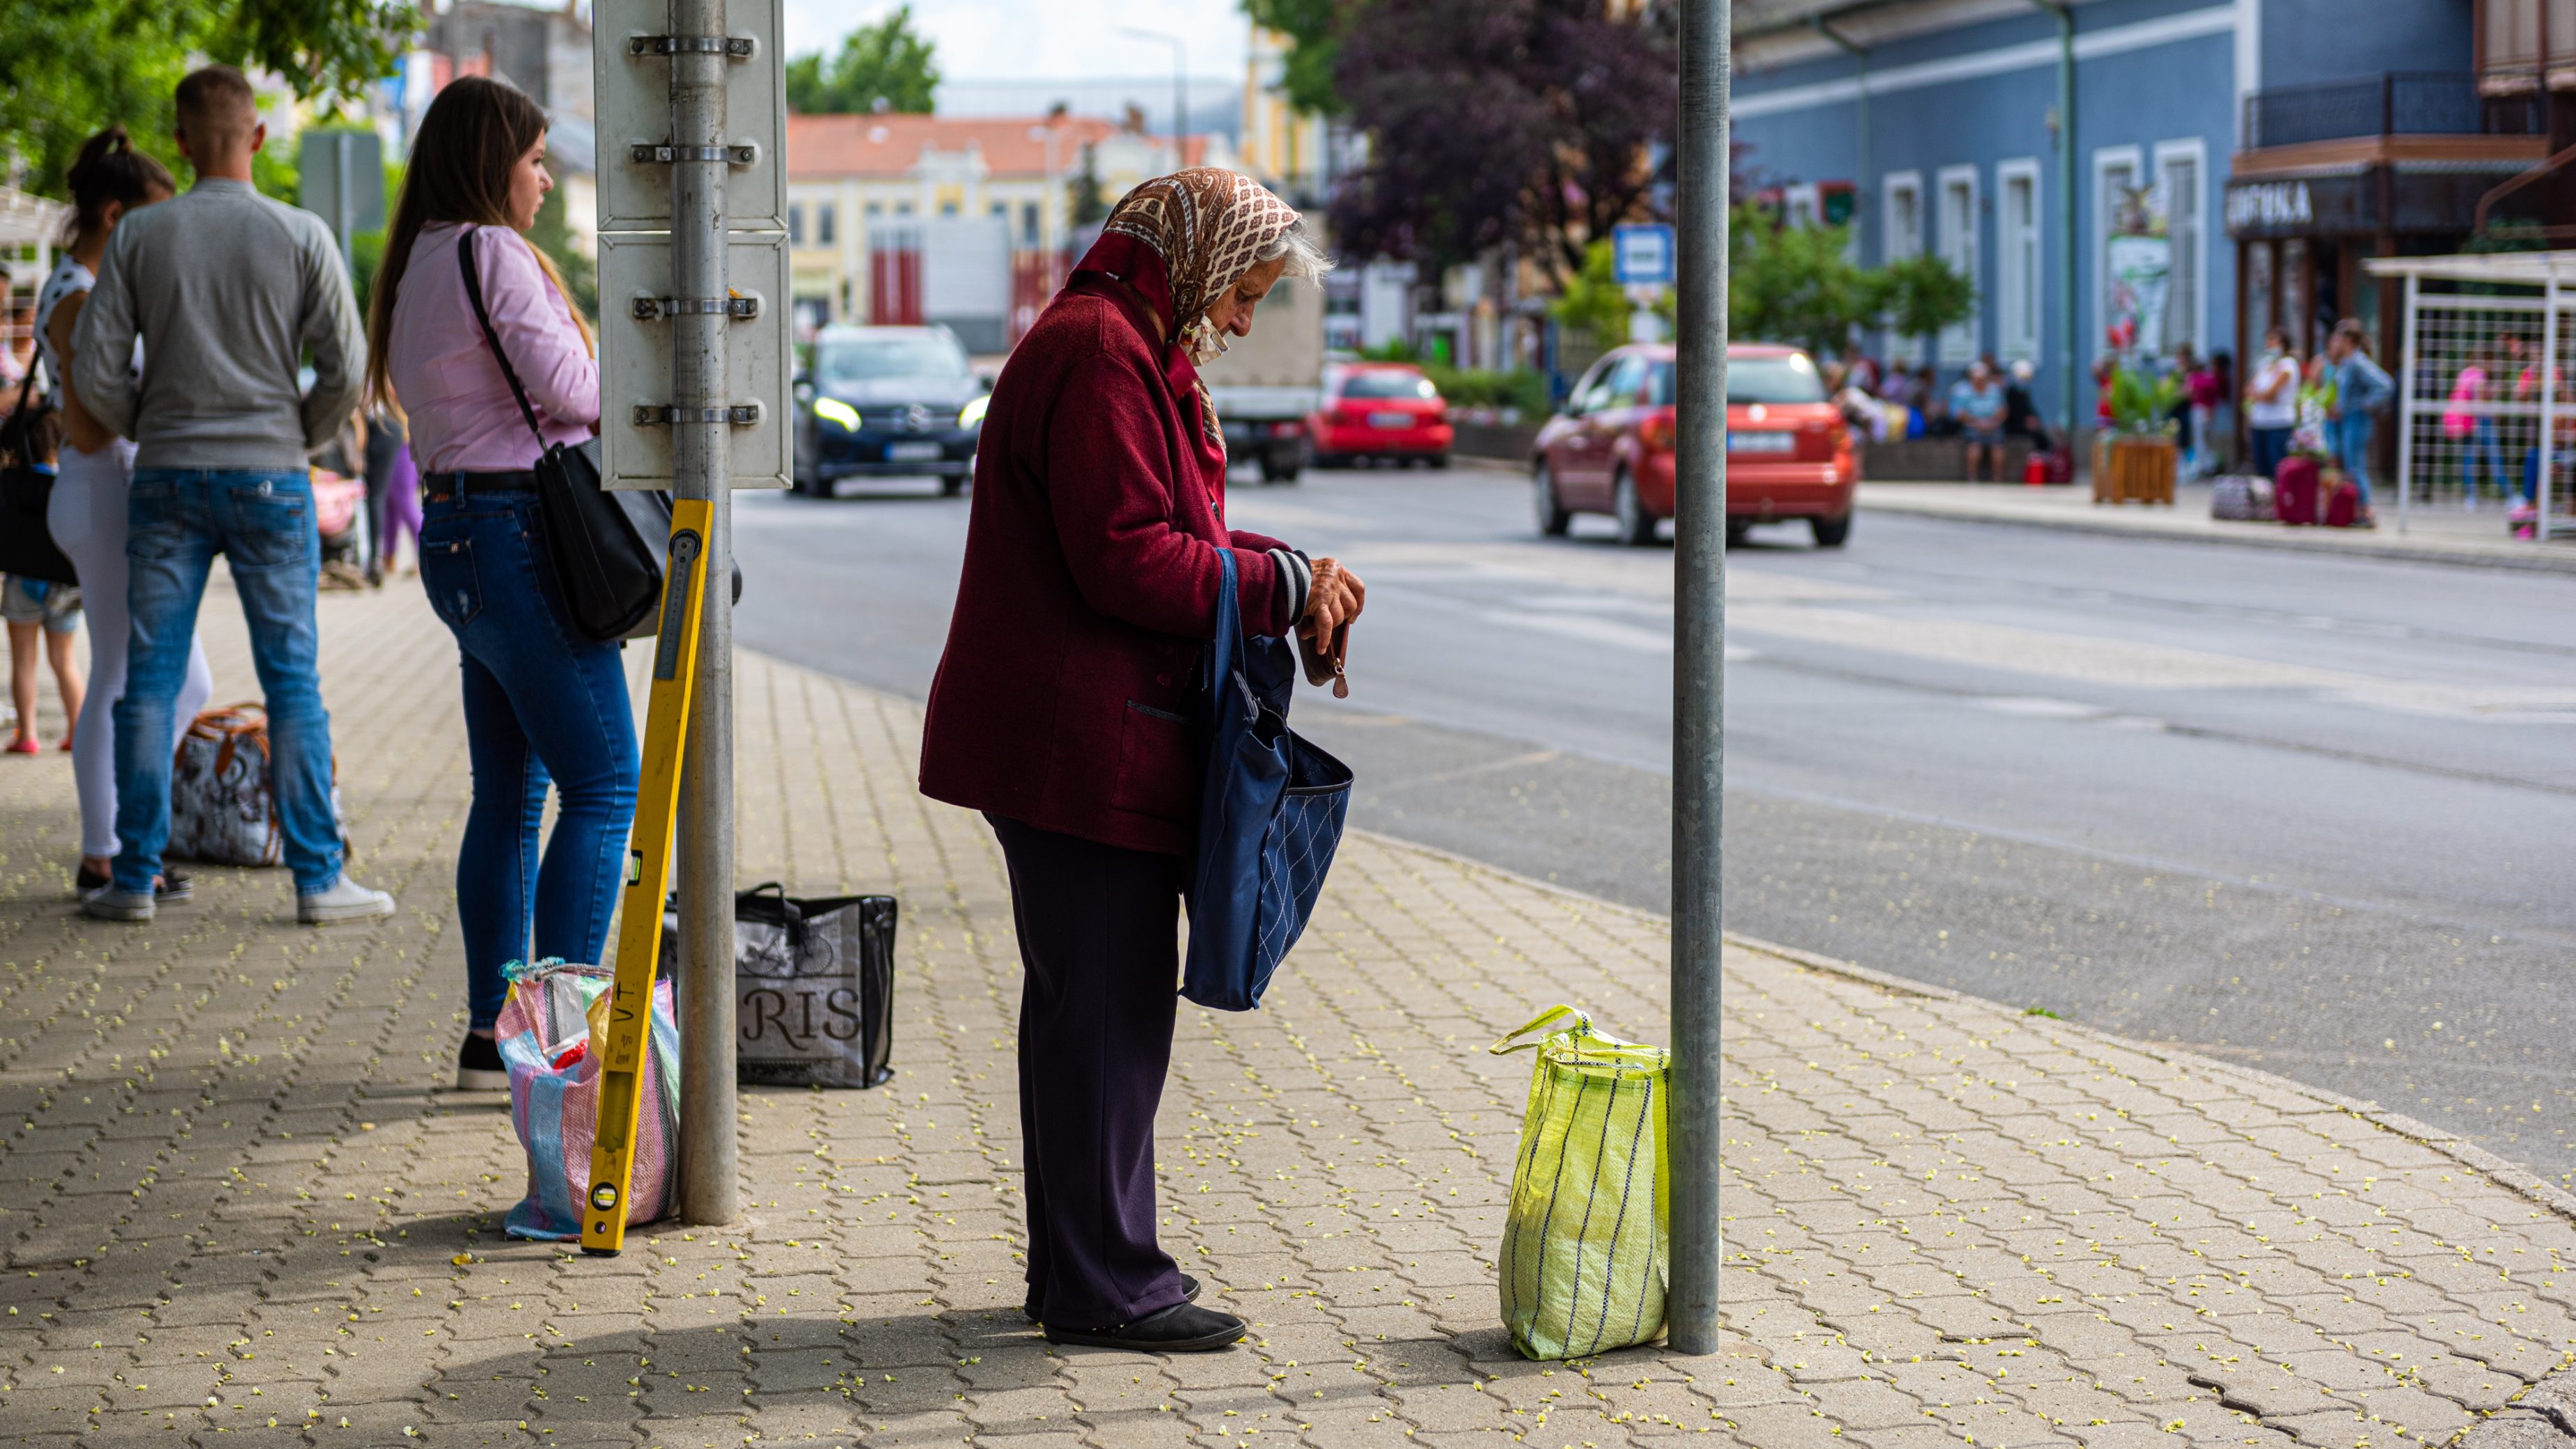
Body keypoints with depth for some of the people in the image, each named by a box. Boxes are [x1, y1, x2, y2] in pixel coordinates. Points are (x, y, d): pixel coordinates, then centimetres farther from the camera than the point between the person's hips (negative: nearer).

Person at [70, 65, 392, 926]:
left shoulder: (140, 236, 0)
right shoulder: (302, 237, -4)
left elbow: (97, 369, -1)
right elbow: (345, 369, -4)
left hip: (167, 476, 1)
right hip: (268, 476, -1)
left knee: (151, 680, 6)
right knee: (292, 680, 2)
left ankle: (136, 877, 7)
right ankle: (317, 878, 1)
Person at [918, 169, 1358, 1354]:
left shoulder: (1128, 350, 20)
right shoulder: (1099, 355, -16)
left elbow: (1165, 534, 22)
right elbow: (1129, 562, -22)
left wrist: (1287, 574, 6)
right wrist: (1282, 587, -13)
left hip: (1079, 741, 11)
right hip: (1084, 748, -11)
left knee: (1093, 1001, 16)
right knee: (1106, 1005, -6)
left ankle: (1088, 1263, 25)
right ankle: (1102, 1288, 1)